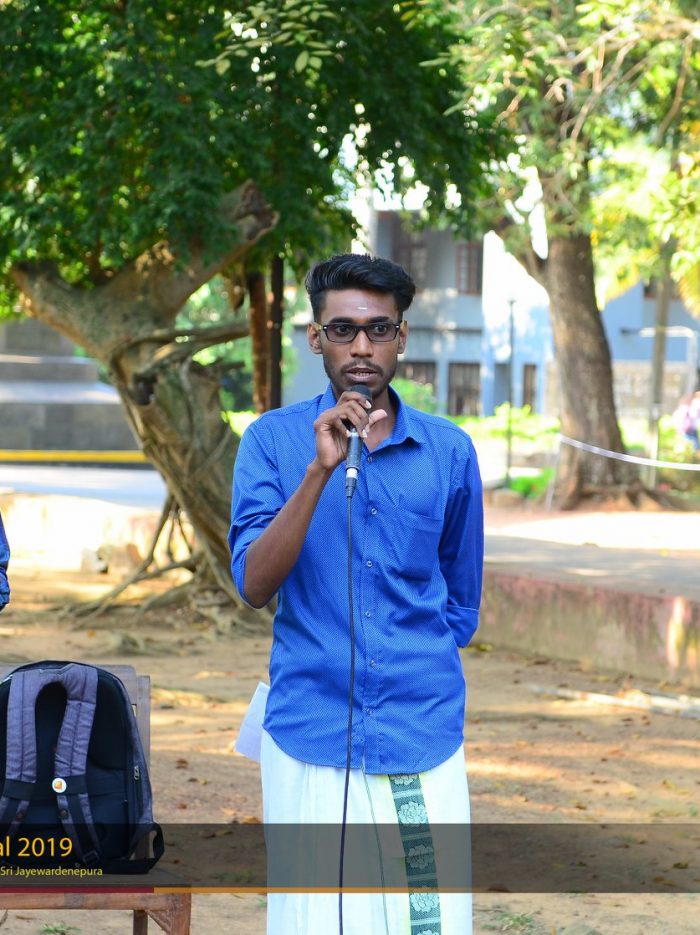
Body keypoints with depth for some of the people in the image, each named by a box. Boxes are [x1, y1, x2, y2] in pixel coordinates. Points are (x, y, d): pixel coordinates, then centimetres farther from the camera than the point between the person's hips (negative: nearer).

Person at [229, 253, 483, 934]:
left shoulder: (449, 452, 5)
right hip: (309, 741, -1)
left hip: (423, 733, 1)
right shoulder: (273, 441, 1)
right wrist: (320, 469, -19)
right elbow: (255, 584, -11)